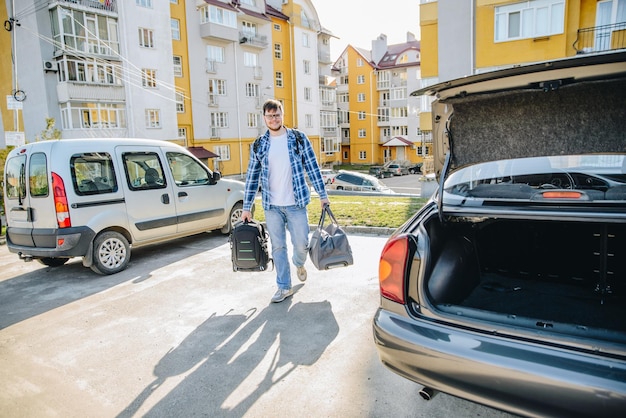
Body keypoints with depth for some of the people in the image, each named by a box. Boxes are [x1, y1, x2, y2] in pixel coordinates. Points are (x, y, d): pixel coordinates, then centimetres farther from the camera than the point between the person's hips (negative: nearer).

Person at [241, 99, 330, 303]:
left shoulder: (298, 138, 0)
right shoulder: (258, 145, 5)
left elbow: (313, 167, 1)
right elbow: (252, 177, 7)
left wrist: (323, 195, -2)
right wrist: (246, 207, 7)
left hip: (296, 204, -1)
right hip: (272, 206, 2)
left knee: (301, 244, 2)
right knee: (278, 247, 6)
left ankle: (298, 264, 37)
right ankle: (284, 287, 21)